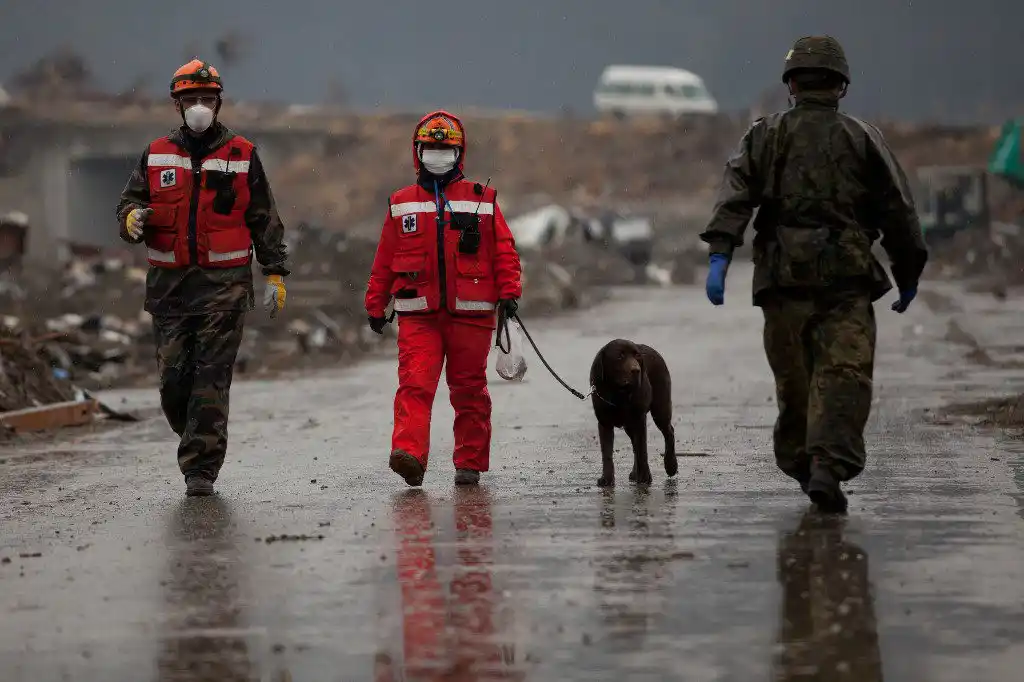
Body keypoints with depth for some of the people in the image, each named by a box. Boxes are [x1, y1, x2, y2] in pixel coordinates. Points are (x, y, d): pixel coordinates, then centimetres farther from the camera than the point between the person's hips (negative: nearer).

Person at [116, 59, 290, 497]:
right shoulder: (156, 156, 11)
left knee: (212, 376, -8)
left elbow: (264, 219, 9)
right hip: (170, 282, 2)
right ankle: (198, 442, 23)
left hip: (225, 282, -2)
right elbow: (129, 200, 13)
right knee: (173, 375, -1)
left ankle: (201, 468, -8)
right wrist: (131, 218, -12)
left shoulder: (242, 155, 7)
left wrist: (275, 273, 3)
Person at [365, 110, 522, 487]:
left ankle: (470, 462, 16)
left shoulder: (483, 201, 8)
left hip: (470, 313, 0)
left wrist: (509, 291, -5)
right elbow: (384, 259, 14)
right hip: (418, 313, 0)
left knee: (469, 390, 7)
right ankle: (409, 456, -28)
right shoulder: (401, 204, 12)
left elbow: (504, 251, 6)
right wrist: (375, 304, 12)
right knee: (415, 384, -15)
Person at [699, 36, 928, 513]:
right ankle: (829, 469, -24)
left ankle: (802, 465, 24)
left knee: (794, 380, 13)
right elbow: (898, 211, 10)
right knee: (844, 375, -8)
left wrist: (719, 255, -12)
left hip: (783, 277, 2)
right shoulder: (862, 138, 9)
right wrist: (909, 275, 19)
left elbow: (734, 196, -5)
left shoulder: (766, 135, 10)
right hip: (848, 277, -2)